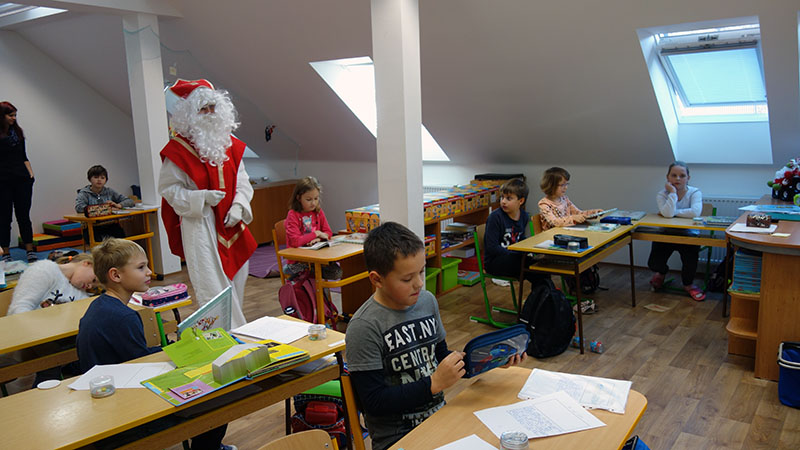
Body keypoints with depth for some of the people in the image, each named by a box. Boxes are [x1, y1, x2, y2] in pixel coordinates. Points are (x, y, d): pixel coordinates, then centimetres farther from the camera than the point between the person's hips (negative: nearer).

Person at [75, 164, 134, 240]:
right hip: (93, 228, -2)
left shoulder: (109, 191, 15)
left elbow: (130, 201, 12)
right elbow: (78, 208, -14)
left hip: (110, 225, 2)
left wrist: (119, 205, -10)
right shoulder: (84, 193, 6)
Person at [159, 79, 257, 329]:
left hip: (231, 224, 6)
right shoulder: (178, 149, -8)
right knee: (213, 288, -6)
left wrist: (239, 206, -6)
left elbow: (242, 181, 11)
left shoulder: (230, 144, 9)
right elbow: (168, 188, -7)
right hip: (200, 225, -6)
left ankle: (237, 331, 28)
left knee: (236, 282, 13)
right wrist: (202, 197, -18)